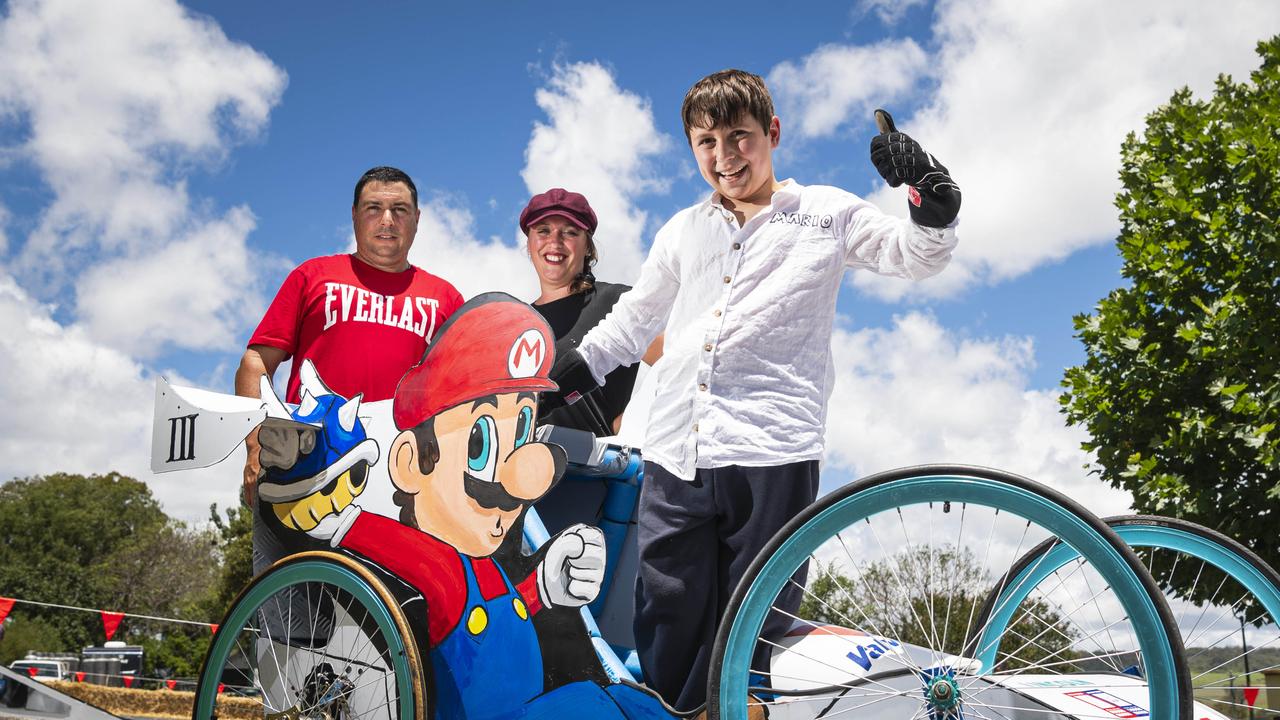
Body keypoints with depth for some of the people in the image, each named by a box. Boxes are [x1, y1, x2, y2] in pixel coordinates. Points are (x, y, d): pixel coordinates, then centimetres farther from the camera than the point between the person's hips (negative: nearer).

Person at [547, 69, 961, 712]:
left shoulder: (825, 212, 12)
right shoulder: (682, 232, 22)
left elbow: (918, 255, 5)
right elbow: (632, 321, 31)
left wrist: (931, 199, -15)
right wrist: (565, 376, 25)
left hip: (771, 457, -3)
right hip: (675, 460, 3)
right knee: (665, 650, 2)